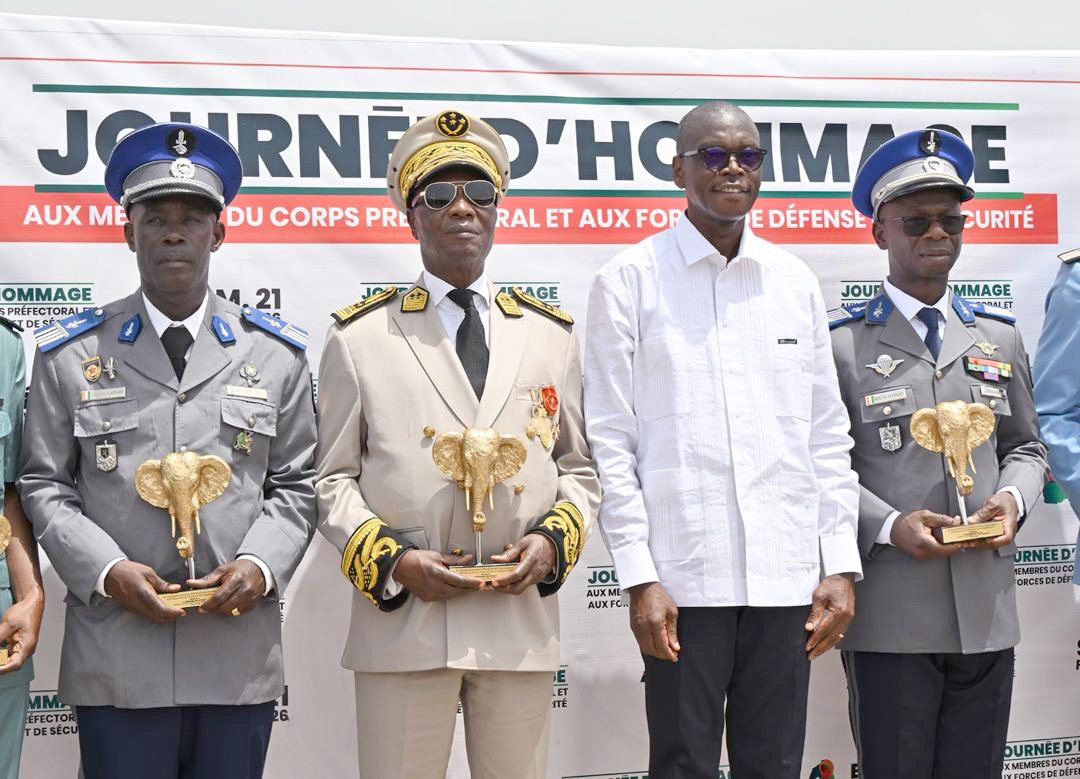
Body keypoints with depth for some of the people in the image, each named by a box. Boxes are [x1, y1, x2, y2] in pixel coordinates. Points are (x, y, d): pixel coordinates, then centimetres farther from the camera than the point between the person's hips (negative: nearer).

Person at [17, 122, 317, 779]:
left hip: (240, 654, 1)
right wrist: (108, 571, -10)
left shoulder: (277, 354, 9)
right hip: (115, 661, -1)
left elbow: (296, 485, 10)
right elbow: (44, 485, 5)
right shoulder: (72, 355, 5)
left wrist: (260, 566, -8)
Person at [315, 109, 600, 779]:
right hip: (401, 621, -2)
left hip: (523, 619, 2)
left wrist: (552, 541, -3)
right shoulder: (360, 336, 6)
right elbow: (333, 478, 5)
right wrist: (392, 560, -10)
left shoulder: (552, 334, 13)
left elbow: (580, 468, 16)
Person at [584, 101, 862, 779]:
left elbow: (828, 435, 13)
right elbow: (611, 442, -3)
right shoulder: (630, 280, 0)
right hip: (683, 578, -3)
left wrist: (841, 565, 6)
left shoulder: (796, 282, 12)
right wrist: (639, 576, -9)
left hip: (787, 577, 4)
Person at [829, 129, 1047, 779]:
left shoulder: (1000, 335, 13)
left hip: (988, 610, 4)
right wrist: (888, 526, -17)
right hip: (890, 620, -4)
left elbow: (1026, 446, 18)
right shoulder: (841, 341, -2)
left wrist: (1013, 499, -3)